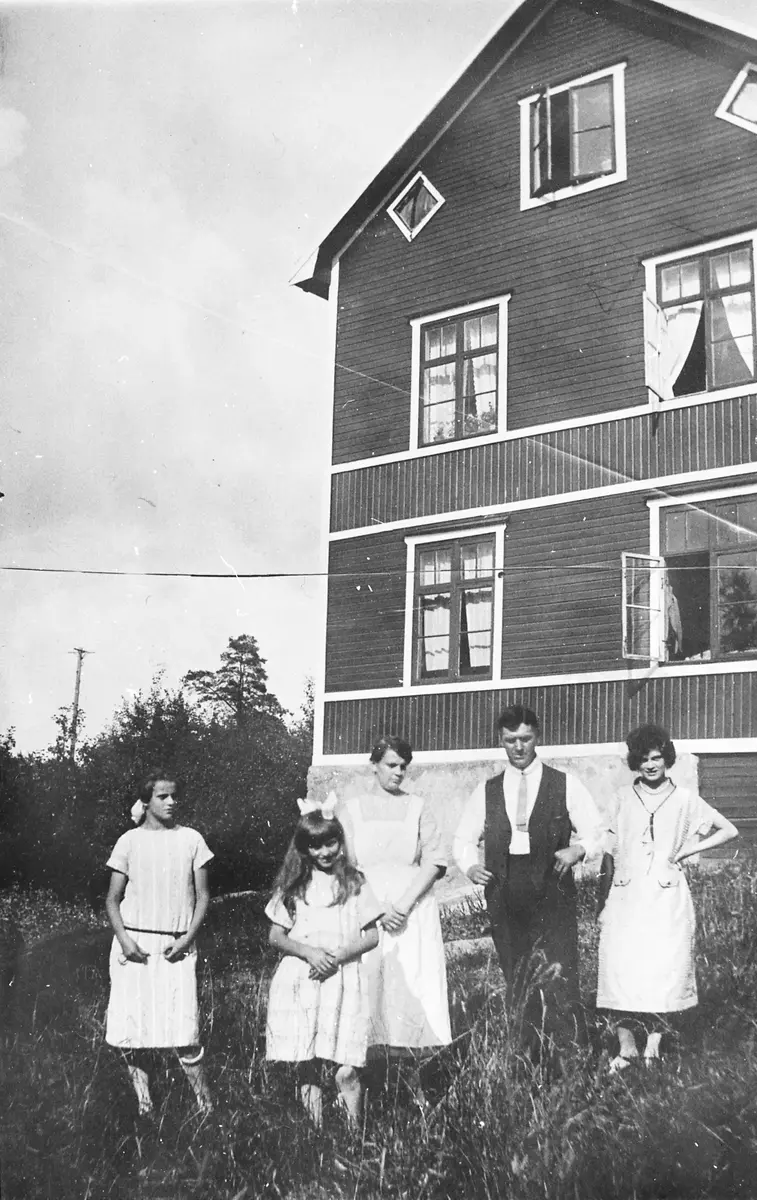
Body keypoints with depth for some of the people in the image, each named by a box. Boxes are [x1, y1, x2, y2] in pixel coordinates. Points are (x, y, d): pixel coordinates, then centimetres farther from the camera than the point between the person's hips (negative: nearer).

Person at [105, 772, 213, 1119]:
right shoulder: (129, 842, 4)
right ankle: (143, 1103, 14)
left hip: (175, 947, -1)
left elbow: (202, 896, 6)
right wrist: (123, 939, -8)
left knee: (183, 1030, -10)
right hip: (134, 944, 1)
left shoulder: (191, 840, 4)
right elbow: (112, 899, 7)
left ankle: (204, 1103, 3)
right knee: (129, 1028, -1)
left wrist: (188, 938, -7)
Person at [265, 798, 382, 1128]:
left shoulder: (353, 883, 5)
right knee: (306, 1068, 1)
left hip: (342, 980, -1)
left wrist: (338, 956, -11)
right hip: (300, 982, 2)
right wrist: (308, 952, -9)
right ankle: (316, 1130, 12)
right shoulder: (292, 887, 8)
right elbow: (275, 936, 8)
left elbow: (372, 936, 4)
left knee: (347, 1071, -10)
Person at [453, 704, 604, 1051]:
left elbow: (598, 833, 5)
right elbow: (463, 840, 18)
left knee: (559, 983, -13)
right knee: (519, 986, 6)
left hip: (552, 895, -3)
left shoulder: (565, 785, 6)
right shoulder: (487, 791, 13)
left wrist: (579, 849, -15)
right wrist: (470, 866, -2)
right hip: (504, 899, 3)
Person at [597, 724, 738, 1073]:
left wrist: (686, 851, 0)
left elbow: (729, 831, 8)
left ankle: (654, 1041, 4)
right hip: (626, 897, 1)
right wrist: (603, 903, 7)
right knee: (621, 970, -7)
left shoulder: (685, 799, 5)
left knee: (664, 969, -6)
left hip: (667, 898, -1)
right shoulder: (622, 799, 8)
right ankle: (626, 1048, 1)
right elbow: (610, 852, 10)